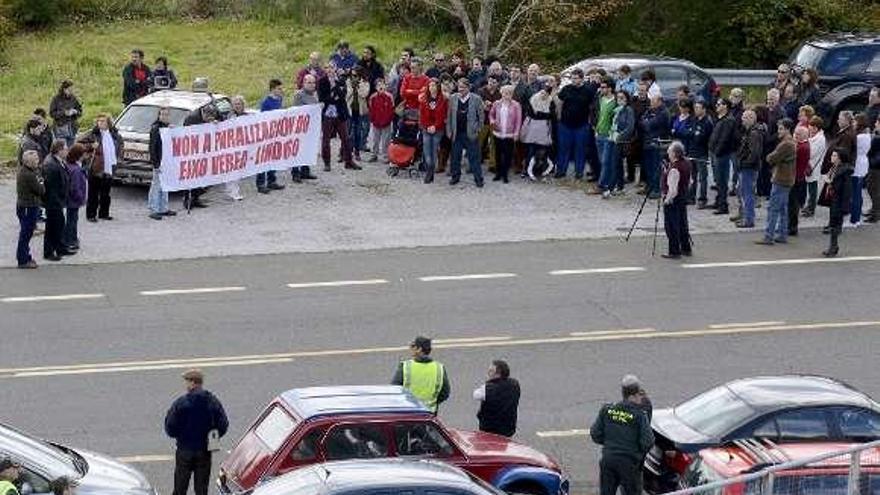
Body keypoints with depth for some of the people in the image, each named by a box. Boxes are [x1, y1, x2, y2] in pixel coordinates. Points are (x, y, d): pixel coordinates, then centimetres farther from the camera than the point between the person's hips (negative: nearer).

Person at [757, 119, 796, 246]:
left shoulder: (786, 144, -19)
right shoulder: (791, 143, 15)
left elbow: (773, 158, -19)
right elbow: (774, 158, 18)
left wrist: (769, 157, 0)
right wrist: (773, 159, 0)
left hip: (781, 180, -10)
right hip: (786, 179, 10)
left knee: (773, 208, -8)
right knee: (783, 208, 15)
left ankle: (768, 236, -7)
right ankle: (782, 235, 20)